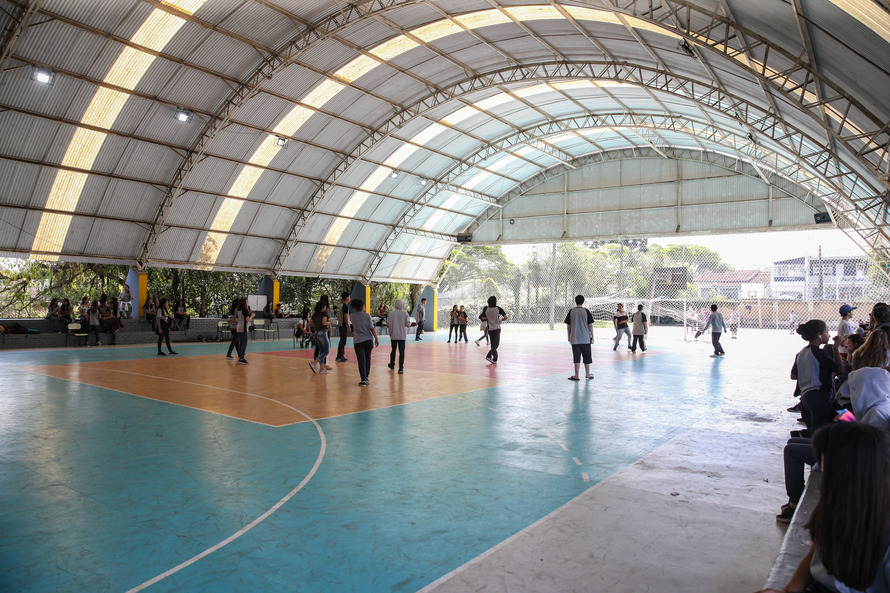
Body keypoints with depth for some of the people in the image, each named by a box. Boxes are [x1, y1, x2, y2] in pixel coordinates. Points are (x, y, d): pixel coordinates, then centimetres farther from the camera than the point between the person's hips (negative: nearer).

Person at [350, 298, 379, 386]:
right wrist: (376, 339, 1)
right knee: (368, 358, 19)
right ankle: (366, 377, 21)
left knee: (361, 360, 0)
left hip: (358, 341, 0)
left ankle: (363, 380, -4)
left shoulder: (353, 316, 1)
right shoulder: (367, 316, -6)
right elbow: (372, 328, -7)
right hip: (368, 340, 0)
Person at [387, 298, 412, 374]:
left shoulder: (390, 313, -5)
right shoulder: (405, 313, -9)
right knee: (401, 352, 1)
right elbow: (408, 325, -12)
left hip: (393, 336, 2)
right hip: (402, 336, -2)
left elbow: (387, 325, -2)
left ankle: (392, 365, 34)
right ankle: (401, 368, -4)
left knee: (393, 350, 19)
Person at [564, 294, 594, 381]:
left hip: (574, 338, 0)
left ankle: (576, 376, 1)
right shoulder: (586, 311, -4)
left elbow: (568, 326, 3)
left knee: (576, 357, 1)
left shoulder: (571, 311, 0)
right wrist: (592, 337, 6)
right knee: (587, 356, 13)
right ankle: (587, 374, 23)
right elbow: (590, 325, -3)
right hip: (585, 338, 0)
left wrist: (569, 337, 14)